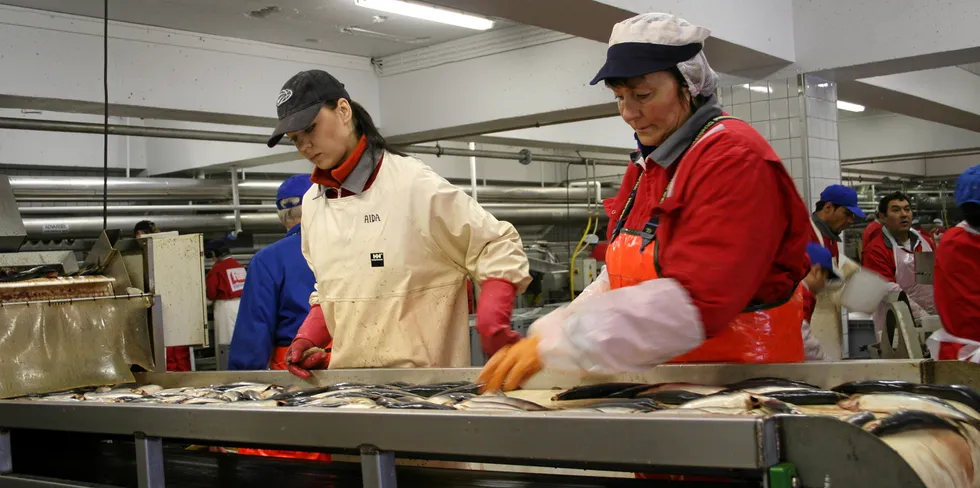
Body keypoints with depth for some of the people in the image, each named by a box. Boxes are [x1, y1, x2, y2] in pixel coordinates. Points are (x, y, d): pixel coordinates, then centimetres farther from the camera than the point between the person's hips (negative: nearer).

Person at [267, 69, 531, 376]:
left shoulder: (412, 183, -9)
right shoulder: (312, 203, 10)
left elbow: (498, 246, -6)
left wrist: (491, 324, -21)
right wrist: (307, 338, 3)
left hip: (423, 378, -5)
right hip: (347, 380, 5)